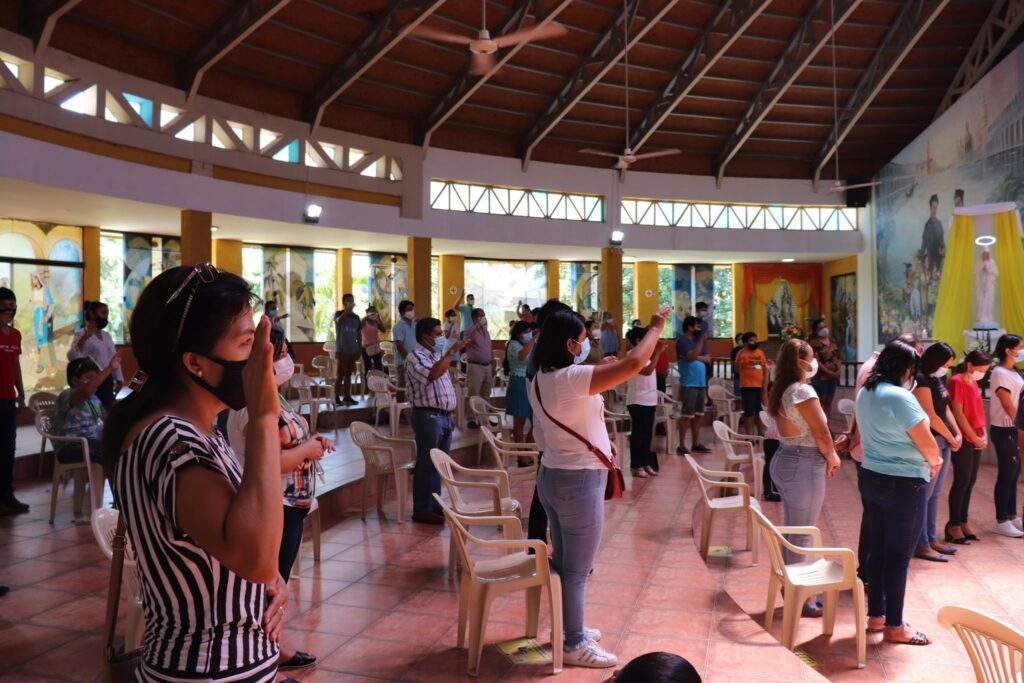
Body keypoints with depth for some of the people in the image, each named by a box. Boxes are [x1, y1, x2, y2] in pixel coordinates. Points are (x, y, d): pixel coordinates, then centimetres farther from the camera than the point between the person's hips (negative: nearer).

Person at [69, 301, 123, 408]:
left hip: (107, 381, 7)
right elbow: (72, 357, -22)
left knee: (108, 410, 8)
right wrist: (85, 338, -30)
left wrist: (119, 378, 10)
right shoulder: (81, 334, -7)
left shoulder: (106, 336, 16)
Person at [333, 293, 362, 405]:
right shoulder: (339, 314, -2)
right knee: (340, 374, -4)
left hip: (352, 351, 5)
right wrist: (347, 309, -34)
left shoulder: (356, 317, 12)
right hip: (342, 350, -5)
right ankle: (337, 398, 0)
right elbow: (339, 320, -28)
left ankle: (347, 397, 14)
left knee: (348, 374, 9)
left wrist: (359, 350, 10)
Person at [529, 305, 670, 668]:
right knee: (577, 569, 4)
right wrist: (655, 327, -11)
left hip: (553, 475, 9)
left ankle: (569, 629, 34)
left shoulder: (541, 379, 6)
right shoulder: (571, 378, -23)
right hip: (579, 481, -9)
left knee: (563, 562, 20)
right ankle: (574, 645, 17)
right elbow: (633, 363, -25)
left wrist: (599, 441, 14)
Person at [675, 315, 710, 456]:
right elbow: (692, 356, -20)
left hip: (700, 383, 8)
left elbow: (707, 357, 11)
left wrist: (697, 357, -6)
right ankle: (681, 446, -3)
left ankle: (696, 444, 18)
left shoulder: (697, 340, 16)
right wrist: (702, 340, -18)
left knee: (698, 415, 11)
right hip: (688, 384, -8)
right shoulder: (682, 340, -7)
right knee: (686, 415, -7)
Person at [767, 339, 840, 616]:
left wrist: (827, 452, 4)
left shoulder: (781, 390, 11)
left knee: (790, 529, 16)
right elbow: (821, 433, -15)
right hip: (804, 465, -9)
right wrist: (832, 458, 2)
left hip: (784, 460, 9)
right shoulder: (803, 390, -16)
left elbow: (797, 430, 11)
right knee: (802, 533, 0)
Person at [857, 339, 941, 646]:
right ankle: (894, 626, 12)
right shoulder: (900, 397, -21)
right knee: (899, 555, 2)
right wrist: (934, 463, 5)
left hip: (871, 478, 8)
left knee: (877, 549, 15)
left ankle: (875, 615, 25)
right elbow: (927, 444, -16)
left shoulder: (865, 393, 6)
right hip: (903, 484, -8)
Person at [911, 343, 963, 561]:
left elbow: (945, 408, 15)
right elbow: (931, 416, -16)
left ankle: (931, 538, 24)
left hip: (943, 441, 9)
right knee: (924, 494, -4)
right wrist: (951, 438, -4)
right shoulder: (921, 381, -16)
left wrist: (957, 433, 2)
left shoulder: (937, 379, 12)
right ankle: (921, 545, 2)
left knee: (935, 494, 15)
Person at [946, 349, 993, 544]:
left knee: (970, 482, 10)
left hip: (976, 440, 8)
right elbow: (958, 414, -15)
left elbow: (978, 410, 16)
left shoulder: (973, 382, 14)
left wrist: (983, 435, 4)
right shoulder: (957, 382, -13)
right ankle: (953, 525, 3)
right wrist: (974, 438, -12)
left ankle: (963, 522, 18)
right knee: (962, 482, -4)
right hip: (964, 440, -8)